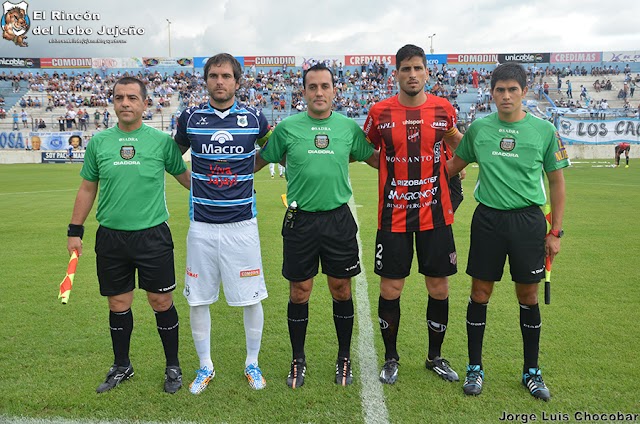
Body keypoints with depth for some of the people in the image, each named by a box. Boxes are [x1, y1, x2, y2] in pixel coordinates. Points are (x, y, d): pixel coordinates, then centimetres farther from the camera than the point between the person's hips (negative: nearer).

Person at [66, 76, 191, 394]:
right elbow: (87, 189, 12)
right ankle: (121, 366, 32)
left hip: (153, 235, -2)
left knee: (161, 302, 3)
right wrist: (75, 231, 11)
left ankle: (173, 367, 22)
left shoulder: (162, 141, -2)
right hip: (110, 237, 2)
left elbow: (185, 176, 10)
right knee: (118, 303, 12)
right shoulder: (98, 142, 5)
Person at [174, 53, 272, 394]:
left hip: (242, 223, -1)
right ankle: (205, 367, 29)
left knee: (251, 298, 5)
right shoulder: (190, 118, 2)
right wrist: (194, 185, 10)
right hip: (201, 225, 1)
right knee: (198, 299, 8)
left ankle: (252, 364, 27)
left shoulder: (254, 118, 0)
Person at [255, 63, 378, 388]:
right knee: (299, 293, 7)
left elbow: (377, 159, 15)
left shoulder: (349, 127, 4)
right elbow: (258, 161, 11)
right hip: (300, 221, -1)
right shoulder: (287, 127, 0)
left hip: (339, 219, 1)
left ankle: (344, 359, 29)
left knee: (341, 290, 9)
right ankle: (298, 361, 28)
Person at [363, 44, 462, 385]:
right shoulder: (380, 112, -3)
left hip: (435, 213, 2)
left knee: (439, 287, 8)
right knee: (390, 288, 4)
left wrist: (450, 175, 11)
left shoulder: (443, 109, 2)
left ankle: (435, 357, 29)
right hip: (393, 215, -1)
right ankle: (391, 357, 25)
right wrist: (395, 169, 1)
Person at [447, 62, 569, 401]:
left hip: (528, 220, -1)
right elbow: (455, 164, 17)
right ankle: (475, 368, 22)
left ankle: (532, 372, 27)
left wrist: (556, 231, 2)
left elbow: (556, 182, 4)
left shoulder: (544, 130, -1)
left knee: (528, 296, 8)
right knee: (480, 293, 5)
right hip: (487, 219, 1)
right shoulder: (478, 128, 2)